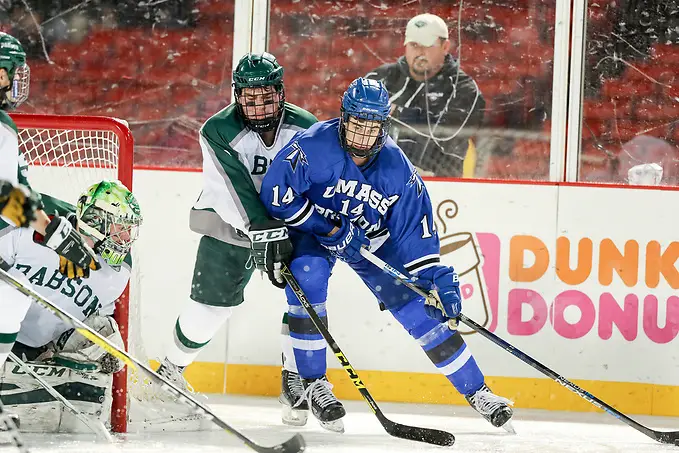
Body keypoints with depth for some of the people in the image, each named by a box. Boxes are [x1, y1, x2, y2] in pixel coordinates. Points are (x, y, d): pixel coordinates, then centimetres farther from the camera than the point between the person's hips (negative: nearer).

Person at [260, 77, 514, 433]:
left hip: (372, 240, 2)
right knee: (307, 276, -33)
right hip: (312, 231, -2)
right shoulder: (313, 146, -27)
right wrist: (330, 228, -25)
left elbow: (415, 228, -10)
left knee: (417, 307, -5)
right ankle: (313, 383, -19)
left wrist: (438, 278, -20)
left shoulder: (397, 168, -17)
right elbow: (275, 194, -25)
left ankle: (476, 391, 8)